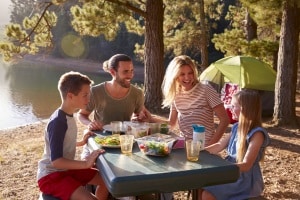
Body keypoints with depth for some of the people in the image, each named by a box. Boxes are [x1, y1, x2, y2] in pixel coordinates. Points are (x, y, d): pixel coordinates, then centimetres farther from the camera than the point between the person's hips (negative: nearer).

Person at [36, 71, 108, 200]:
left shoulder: (68, 116, 4)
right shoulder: (58, 122, -25)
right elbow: (56, 161, -29)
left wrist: (81, 142, 10)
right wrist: (86, 164, -35)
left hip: (66, 169, 10)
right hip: (51, 176, -10)